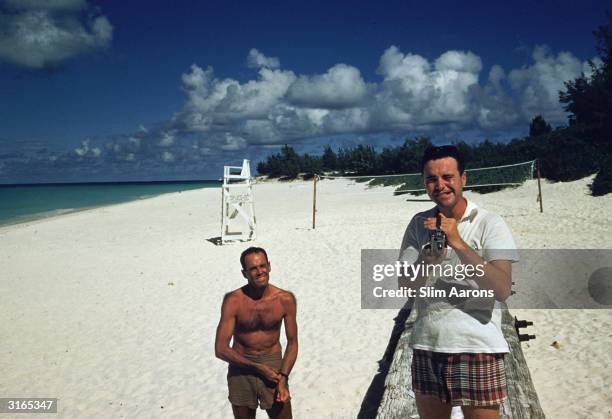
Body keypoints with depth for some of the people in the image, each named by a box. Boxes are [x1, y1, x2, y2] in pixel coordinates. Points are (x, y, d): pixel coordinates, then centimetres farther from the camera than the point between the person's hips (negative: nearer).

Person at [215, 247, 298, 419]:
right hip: (240, 367, 0)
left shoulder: (285, 299, -10)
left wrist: (283, 379, -12)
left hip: (273, 365, 0)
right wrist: (258, 368, -16)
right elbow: (221, 349, -14)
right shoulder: (234, 301, -15)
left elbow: (292, 343, 0)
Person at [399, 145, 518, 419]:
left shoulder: (490, 224, -8)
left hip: (476, 348, -4)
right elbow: (405, 284, -1)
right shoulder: (419, 224, 4)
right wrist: (427, 261, -21)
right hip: (425, 347, 4)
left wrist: (458, 243, -24)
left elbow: (502, 290, -18)